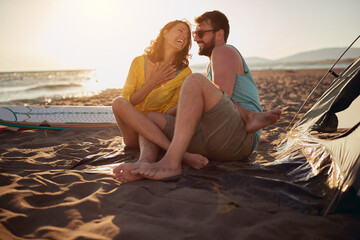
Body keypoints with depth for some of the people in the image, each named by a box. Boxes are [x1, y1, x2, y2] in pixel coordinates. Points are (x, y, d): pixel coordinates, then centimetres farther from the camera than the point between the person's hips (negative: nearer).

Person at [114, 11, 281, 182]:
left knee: (195, 80, -29)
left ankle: (171, 162, -39)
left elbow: (222, 97, -12)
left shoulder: (224, 51, 5)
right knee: (151, 118, 5)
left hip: (241, 137, -9)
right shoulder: (212, 66, 35)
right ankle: (145, 163, -29)